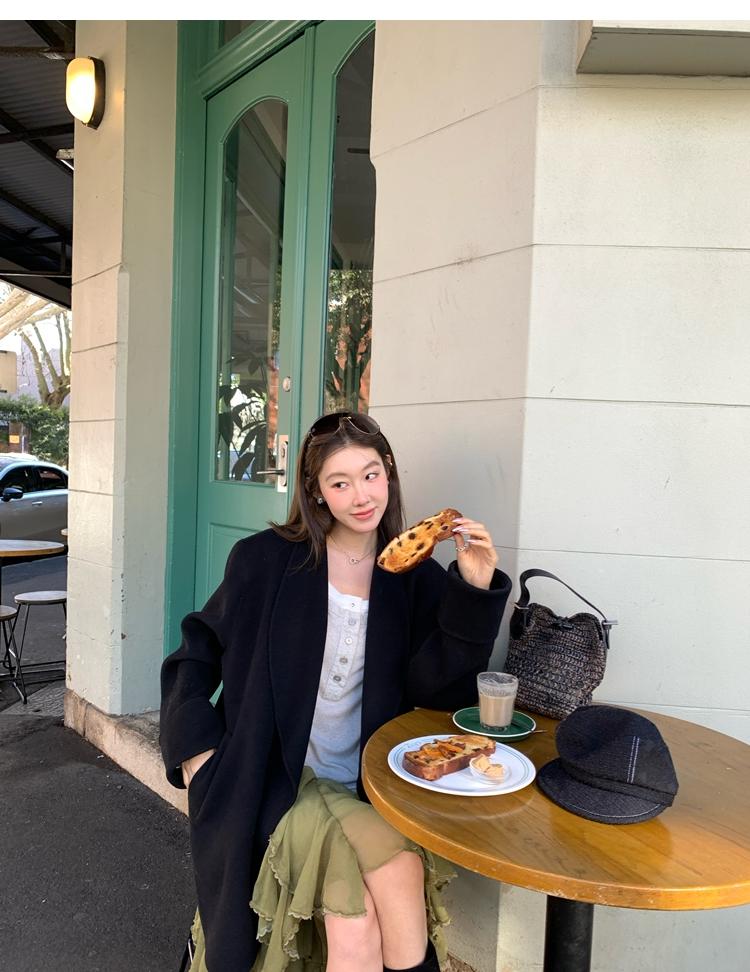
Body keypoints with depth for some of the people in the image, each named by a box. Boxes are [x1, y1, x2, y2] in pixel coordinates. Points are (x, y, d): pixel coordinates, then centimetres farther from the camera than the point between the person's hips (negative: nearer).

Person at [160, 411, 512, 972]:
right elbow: (197, 655, 5)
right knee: (399, 873, -23)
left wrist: (474, 590, -21)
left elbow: (437, 690, -10)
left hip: (370, 792, 2)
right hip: (275, 780, -1)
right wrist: (195, 749, -5)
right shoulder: (267, 560, -4)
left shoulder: (417, 579, 0)